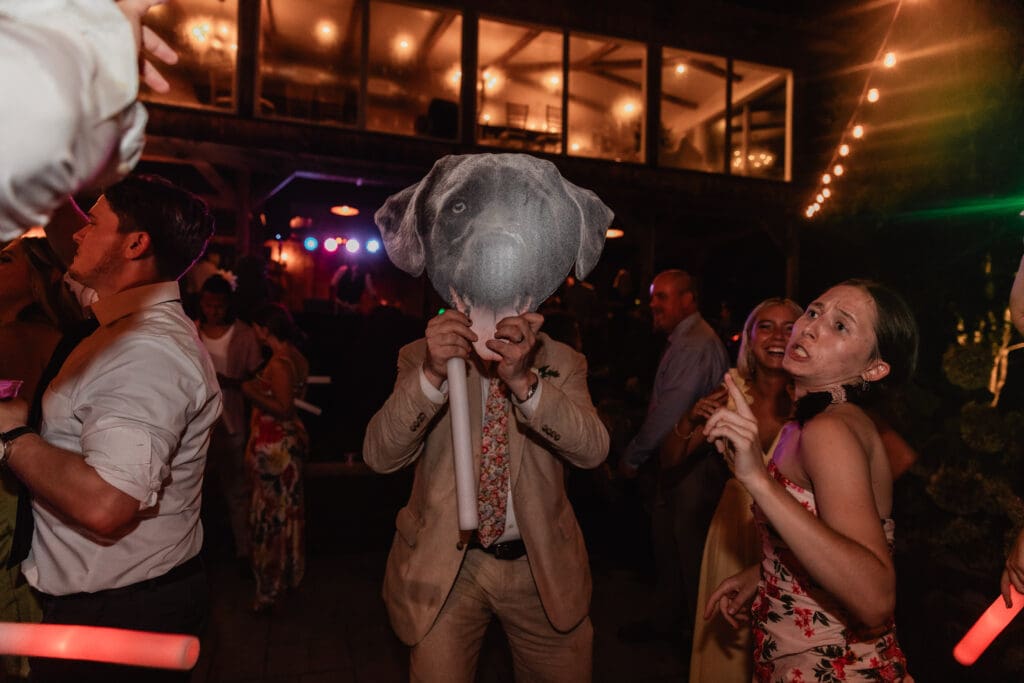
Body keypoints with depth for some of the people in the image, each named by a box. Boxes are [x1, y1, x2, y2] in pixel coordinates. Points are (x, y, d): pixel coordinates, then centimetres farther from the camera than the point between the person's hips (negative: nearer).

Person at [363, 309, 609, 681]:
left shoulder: (562, 362, -4)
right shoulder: (420, 357, -6)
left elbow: (593, 449, -19)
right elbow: (379, 454, -18)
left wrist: (524, 380, -35)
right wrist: (431, 375, -35)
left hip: (541, 564, 2)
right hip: (446, 564, -1)